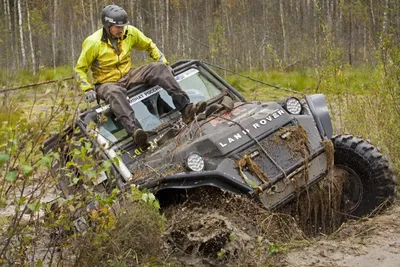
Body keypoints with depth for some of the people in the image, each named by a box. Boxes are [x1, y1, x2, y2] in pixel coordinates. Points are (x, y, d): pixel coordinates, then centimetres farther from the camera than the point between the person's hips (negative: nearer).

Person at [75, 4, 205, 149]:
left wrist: (163, 62, 1)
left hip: (128, 76, 5)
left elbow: (149, 45, 13)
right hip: (107, 83, -4)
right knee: (115, 93, -42)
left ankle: (185, 107, -32)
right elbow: (80, 69, -7)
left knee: (158, 68, -18)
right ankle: (134, 130, -64)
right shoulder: (93, 43, -16)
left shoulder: (130, 32, -3)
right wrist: (88, 89, -19)